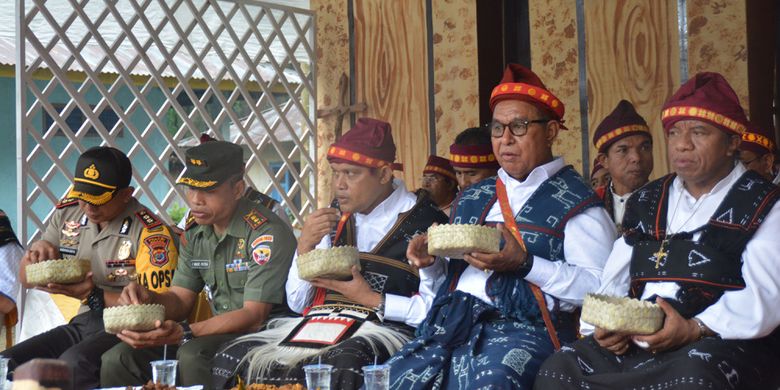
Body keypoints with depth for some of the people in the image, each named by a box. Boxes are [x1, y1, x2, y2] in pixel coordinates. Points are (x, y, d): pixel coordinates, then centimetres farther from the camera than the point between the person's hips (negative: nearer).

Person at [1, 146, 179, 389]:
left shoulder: (151, 233, -14)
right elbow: (26, 279, 17)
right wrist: (36, 251, -7)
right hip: (83, 323, 7)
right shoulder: (67, 213, 7)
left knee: (73, 363, -35)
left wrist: (93, 296, -25)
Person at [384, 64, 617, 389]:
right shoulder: (472, 198, 24)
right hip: (452, 322, 5)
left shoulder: (573, 200, 4)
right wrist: (432, 261, 5)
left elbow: (598, 287, -7)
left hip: (524, 325, -5)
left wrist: (524, 264, -16)